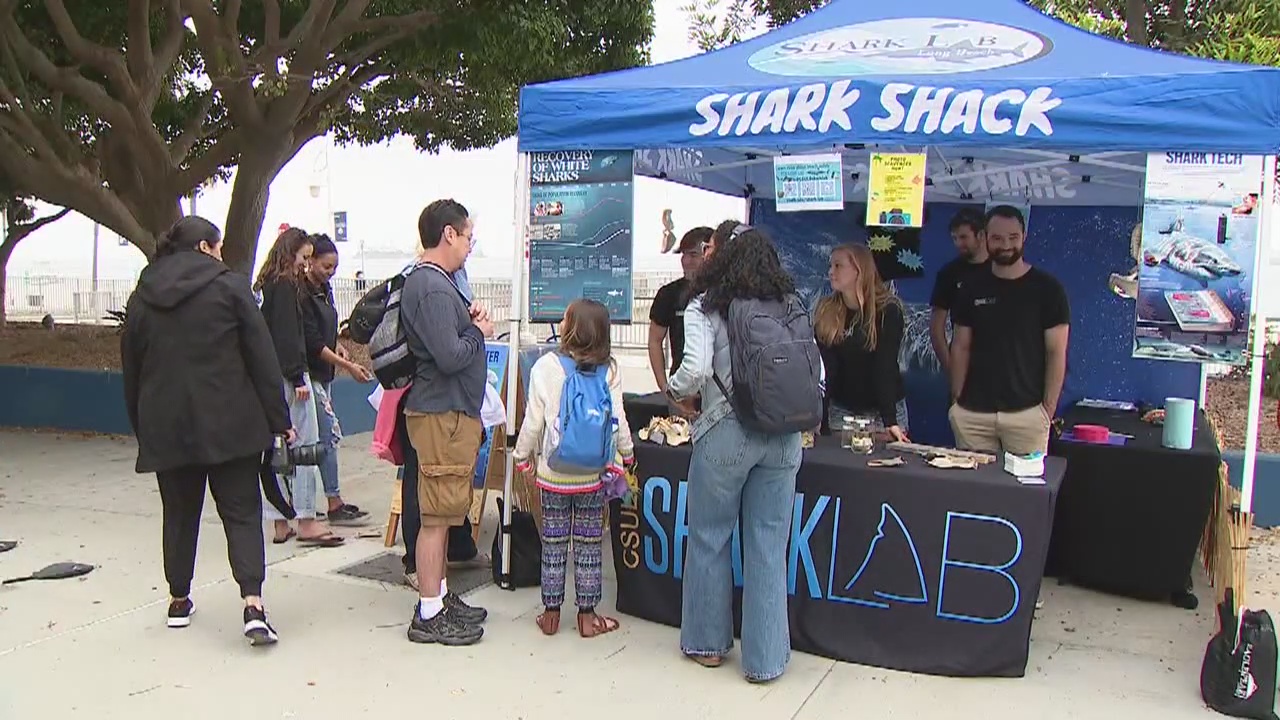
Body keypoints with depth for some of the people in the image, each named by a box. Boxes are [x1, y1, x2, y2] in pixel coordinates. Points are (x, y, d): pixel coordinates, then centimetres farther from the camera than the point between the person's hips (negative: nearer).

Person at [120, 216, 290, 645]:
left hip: (166, 426, 4)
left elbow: (131, 369, 13)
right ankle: (253, 604, -12)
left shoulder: (142, 297, 9)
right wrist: (279, 420, -3)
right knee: (242, 512, 0)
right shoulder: (229, 286, -4)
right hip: (230, 423, -4)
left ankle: (179, 600, 26)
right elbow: (262, 358, -7)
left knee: (180, 512, 17)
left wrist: (142, 429, 20)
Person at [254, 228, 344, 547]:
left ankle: (280, 523, 17)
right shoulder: (286, 286, -10)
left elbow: (272, 330, 16)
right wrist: (298, 378, -19)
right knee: (305, 445, -5)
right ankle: (306, 522, -3)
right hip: (288, 374, -9)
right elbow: (287, 335, -17)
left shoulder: (267, 285, 16)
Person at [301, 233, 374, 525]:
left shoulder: (324, 290, 13)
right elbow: (312, 342, -19)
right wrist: (348, 366, -21)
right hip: (309, 372, -9)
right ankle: (335, 505, -3)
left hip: (324, 372, 9)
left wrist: (337, 346, 3)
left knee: (314, 437, 10)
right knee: (330, 433, -8)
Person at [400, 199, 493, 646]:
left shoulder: (428, 281, 14)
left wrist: (468, 325, 2)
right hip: (443, 413, -11)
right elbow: (450, 356, -25)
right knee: (437, 515, -3)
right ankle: (429, 615, 6)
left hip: (448, 411, 11)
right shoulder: (434, 288, -18)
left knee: (443, 512, 18)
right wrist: (478, 332, -8)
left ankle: (439, 596, 30)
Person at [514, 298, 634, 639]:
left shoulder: (545, 367, -9)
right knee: (589, 545, 9)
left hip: (553, 471, 0)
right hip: (594, 474, 1)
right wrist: (626, 455, 16)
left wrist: (521, 456, 10)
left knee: (554, 543, 11)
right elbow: (618, 420, -1)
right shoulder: (609, 370, -6)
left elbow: (533, 420, -5)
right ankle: (587, 615, 17)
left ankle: (551, 613, 20)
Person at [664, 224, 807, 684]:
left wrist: (677, 392, 6)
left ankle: (708, 642, 27)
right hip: (784, 437, 4)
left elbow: (695, 370, -14)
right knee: (769, 546, 9)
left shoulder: (706, 307, -1)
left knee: (710, 538, 13)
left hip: (726, 433, -3)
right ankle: (765, 658, 15)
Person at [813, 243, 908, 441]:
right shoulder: (826, 311, -3)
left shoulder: (887, 309, -13)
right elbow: (825, 367, -8)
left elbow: (885, 366, -19)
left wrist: (890, 421, -25)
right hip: (841, 409, 3)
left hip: (884, 408, -3)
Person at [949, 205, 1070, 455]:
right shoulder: (972, 288, 8)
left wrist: (1048, 409, -5)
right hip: (972, 413, 2)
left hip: (1027, 413, -2)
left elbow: (1056, 353, 0)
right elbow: (961, 348, 10)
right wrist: (956, 400, 3)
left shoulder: (1047, 288, 1)